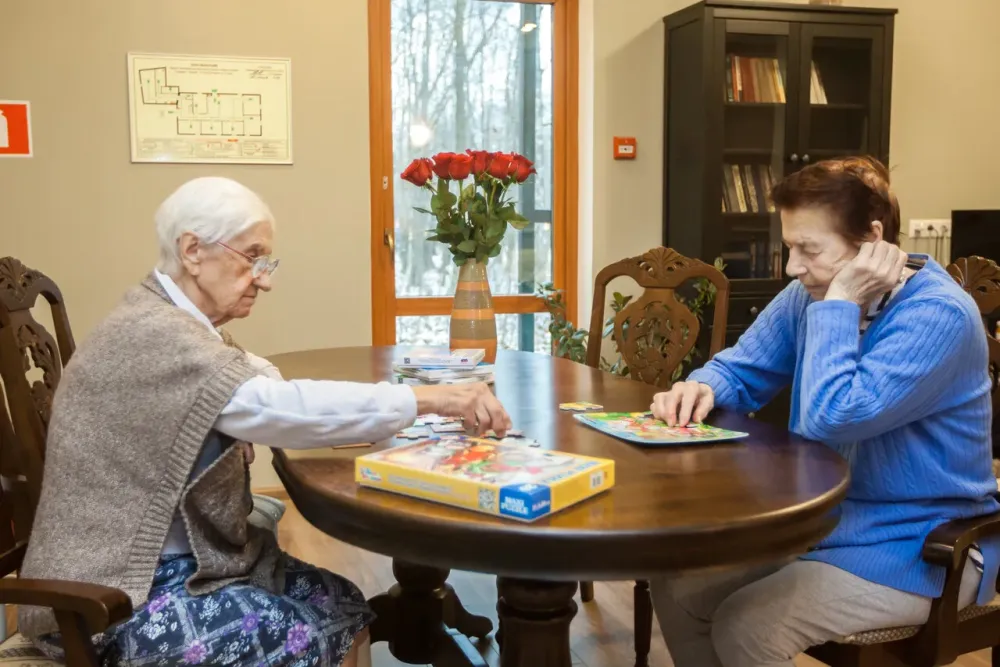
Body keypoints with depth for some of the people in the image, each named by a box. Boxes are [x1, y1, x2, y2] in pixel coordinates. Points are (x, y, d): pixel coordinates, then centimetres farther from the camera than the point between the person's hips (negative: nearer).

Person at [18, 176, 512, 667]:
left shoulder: (185, 328, 9)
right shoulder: (152, 334, -24)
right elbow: (281, 406, -34)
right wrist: (432, 399, -33)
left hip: (186, 557, 9)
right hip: (114, 595, -9)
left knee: (341, 606, -1)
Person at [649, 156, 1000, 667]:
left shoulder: (938, 315, -23)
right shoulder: (810, 295, 0)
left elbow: (830, 419, -32)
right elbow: (740, 371, 8)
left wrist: (840, 304, -27)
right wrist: (703, 388, -15)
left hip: (919, 548, -7)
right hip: (820, 519, 8)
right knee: (675, 588, -4)